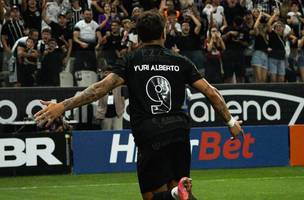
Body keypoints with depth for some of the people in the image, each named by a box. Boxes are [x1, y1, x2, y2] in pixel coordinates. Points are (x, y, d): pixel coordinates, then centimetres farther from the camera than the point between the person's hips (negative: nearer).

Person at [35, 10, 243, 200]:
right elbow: (211, 92, 8)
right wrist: (231, 121, 20)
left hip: (149, 135, -2)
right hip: (179, 131, 2)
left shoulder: (130, 61, 3)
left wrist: (62, 106, -9)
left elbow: (101, 88, -8)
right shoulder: (181, 62, 9)